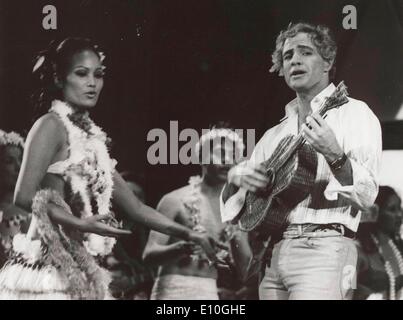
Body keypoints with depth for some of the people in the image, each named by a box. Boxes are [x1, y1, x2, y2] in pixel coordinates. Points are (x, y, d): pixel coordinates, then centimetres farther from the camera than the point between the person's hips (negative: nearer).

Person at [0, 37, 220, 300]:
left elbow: (135, 207, 18)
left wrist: (190, 235, 14)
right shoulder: (52, 125, -6)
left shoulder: (91, 137, 16)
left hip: (77, 267, 7)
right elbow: (25, 196, -16)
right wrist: (79, 224, -27)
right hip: (47, 267, -7)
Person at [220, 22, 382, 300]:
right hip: (272, 253, 6)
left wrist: (334, 155, -26)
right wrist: (236, 178, -2)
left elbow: (366, 196, -9)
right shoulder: (275, 134, 19)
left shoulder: (353, 113, 3)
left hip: (322, 249, -6)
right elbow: (231, 204, 20)